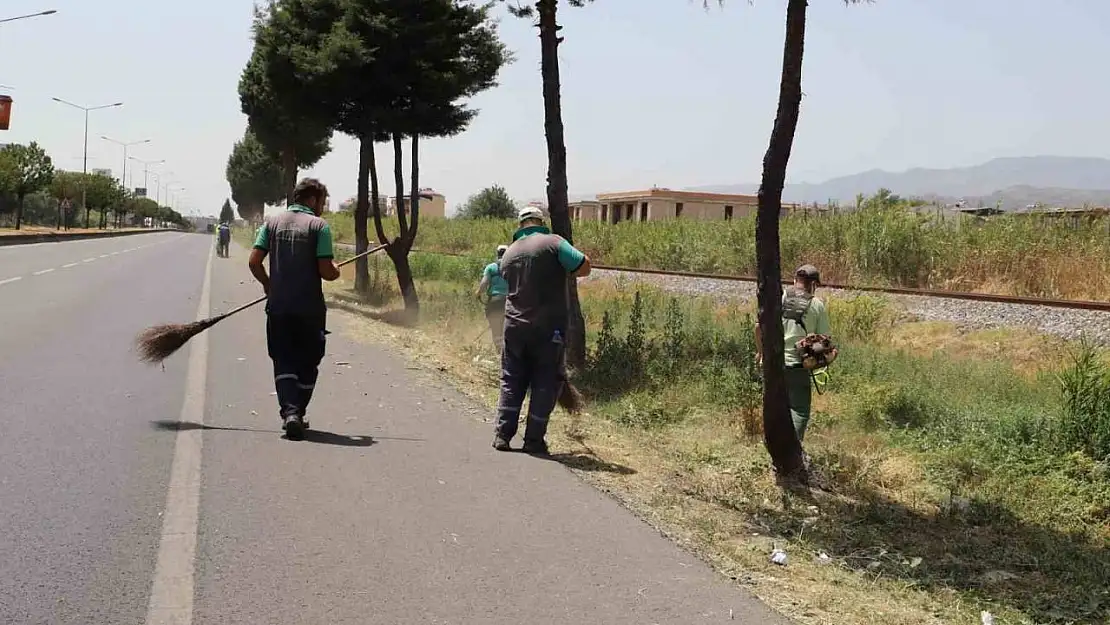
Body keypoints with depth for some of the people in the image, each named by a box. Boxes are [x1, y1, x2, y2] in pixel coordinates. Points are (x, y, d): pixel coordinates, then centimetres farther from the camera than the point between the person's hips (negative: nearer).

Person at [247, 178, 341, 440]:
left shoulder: (272, 222, 6)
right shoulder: (318, 225, -6)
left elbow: (254, 261, -1)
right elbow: (326, 271, -13)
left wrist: (268, 285, 16)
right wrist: (336, 271, 10)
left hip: (278, 307, 3)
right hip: (310, 308, -3)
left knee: (283, 362, 6)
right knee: (307, 364, 14)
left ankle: (289, 411, -13)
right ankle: (298, 413, 22)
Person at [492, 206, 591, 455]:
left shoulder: (508, 253, 11)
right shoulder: (553, 243, -6)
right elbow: (584, 266, -12)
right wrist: (563, 273, 6)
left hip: (515, 326, 4)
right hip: (548, 329, -4)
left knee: (511, 382, 13)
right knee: (545, 383, 5)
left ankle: (502, 434, 8)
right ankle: (534, 440, 4)